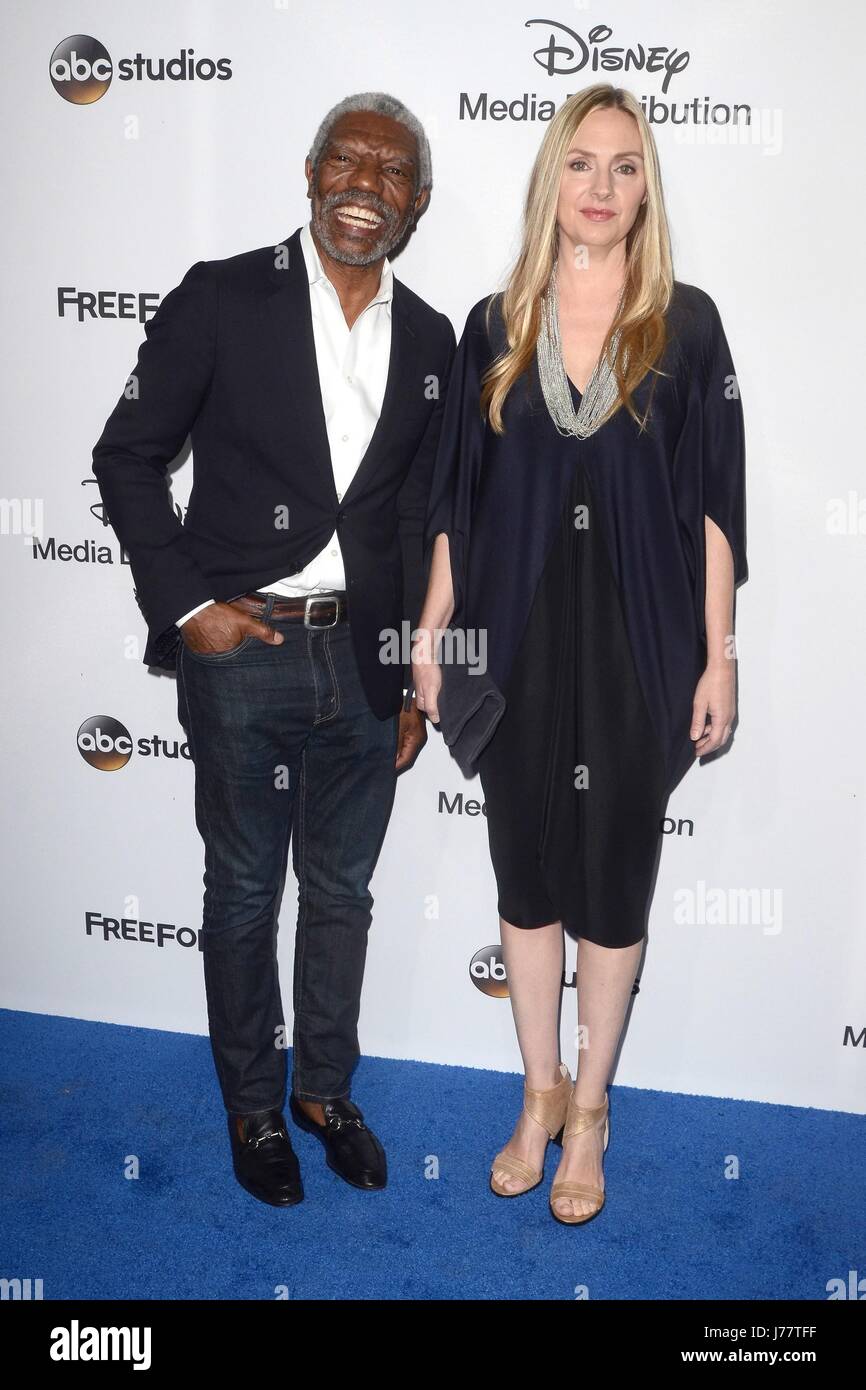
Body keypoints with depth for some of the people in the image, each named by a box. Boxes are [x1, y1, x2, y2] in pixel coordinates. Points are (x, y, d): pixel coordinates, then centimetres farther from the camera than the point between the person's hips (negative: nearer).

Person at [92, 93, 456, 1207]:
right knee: (243, 893, 11)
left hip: (363, 659, 4)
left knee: (342, 892, 16)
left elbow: (421, 516, 10)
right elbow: (126, 457, -1)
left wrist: (419, 676, 8)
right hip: (240, 652, -3)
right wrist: (187, 602, -9)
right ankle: (252, 1106, 32)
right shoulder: (222, 299, -5)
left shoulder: (429, 340, 6)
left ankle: (324, 1087, 37)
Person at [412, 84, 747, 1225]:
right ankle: (540, 1094, 31)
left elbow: (715, 502, -1)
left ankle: (588, 1108, 27)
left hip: (637, 642, -2)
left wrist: (718, 655, -5)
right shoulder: (495, 327, 5)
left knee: (613, 873, 8)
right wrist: (432, 629, 4)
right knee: (525, 865, 11)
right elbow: (458, 498, 7)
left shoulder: (686, 323, 0)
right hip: (519, 639, 2)